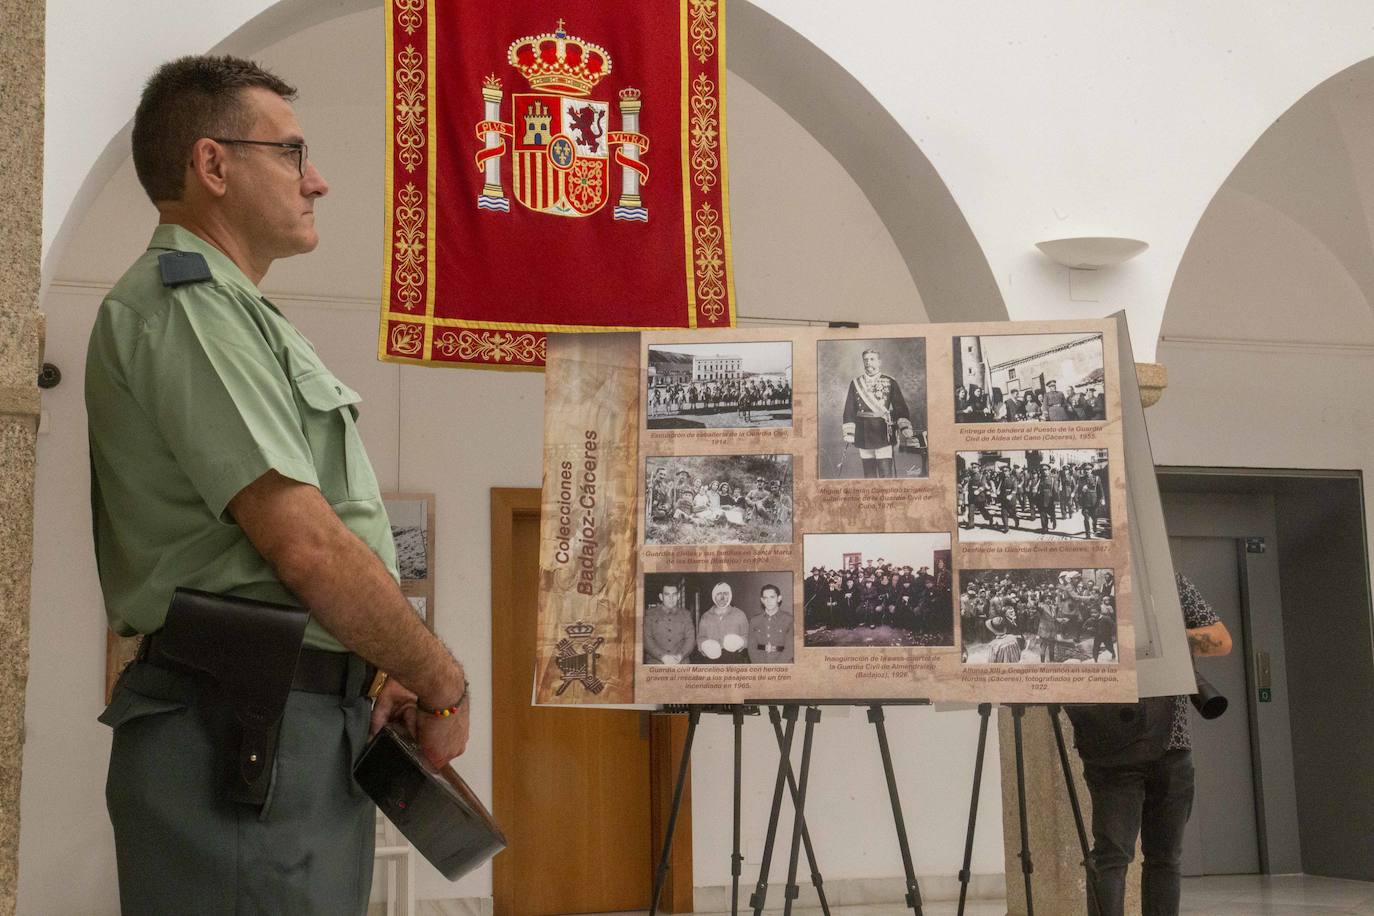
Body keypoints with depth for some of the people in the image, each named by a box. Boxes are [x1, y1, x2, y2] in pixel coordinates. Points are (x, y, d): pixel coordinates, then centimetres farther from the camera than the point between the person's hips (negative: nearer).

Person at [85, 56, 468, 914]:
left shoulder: (228, 309, 20)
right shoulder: (184, 302, -12)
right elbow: (304, 543, -20)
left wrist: (371, 679, 8)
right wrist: (443, 681, -8)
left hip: (302, 729, 10)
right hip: (246, 737, -10)